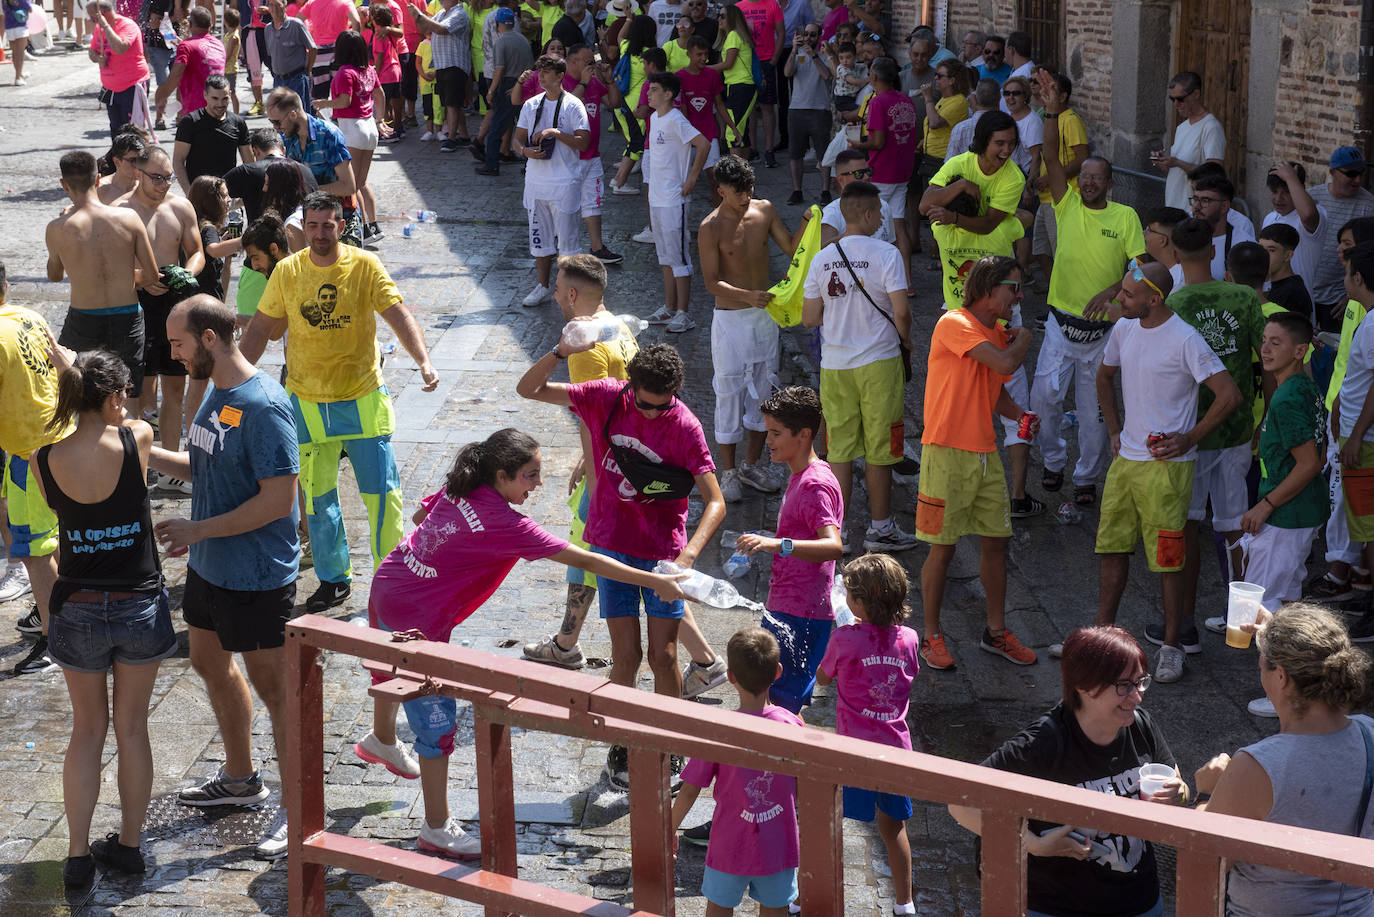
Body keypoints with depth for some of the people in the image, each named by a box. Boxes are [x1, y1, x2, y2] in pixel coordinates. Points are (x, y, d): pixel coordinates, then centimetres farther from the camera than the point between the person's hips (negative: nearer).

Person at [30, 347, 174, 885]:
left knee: (87, 731, 16)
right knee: (132, 729, 16)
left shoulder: (45, 461, -12)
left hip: (79, 613, 1)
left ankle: (79, 856, 19)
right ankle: (129, 845, 26)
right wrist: (70, 365, 13)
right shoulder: (137, 440, -16)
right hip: (140, 609, -1)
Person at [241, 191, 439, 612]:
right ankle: (334, 580, 22)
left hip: (362, 396, -2)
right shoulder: (287, 271, -1)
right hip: (308, 400, 2)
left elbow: (399, 315, -14)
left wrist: (423, 360, -30)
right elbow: (260, 328, 7)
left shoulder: (365, 266, -7)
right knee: (318, 497, 8)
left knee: (381, 491, -2)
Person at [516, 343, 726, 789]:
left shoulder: (686, 427, -15)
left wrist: (688, 555, -33)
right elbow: (528, 389, -6)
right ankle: (621, 747, 21)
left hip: (663, 553, -1)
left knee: (663, 656, 1)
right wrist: (560, 352, -25)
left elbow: (715, 502, -17)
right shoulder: (606, 398, -9)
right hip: (613, 547, 1)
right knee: (626, 656, 1)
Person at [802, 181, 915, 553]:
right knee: (879, 450, 7)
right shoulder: (885, 254, -11)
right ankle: (880, 528, 16)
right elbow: (901, 311, -15)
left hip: (834, 366, 4)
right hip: (878, 362, -4)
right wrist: (904, 339, 4)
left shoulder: (822, 259, 2)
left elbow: (809, 318, 4)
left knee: (840, 450, 10)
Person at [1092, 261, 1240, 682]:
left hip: (1166, 465, -7)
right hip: (1125, 459, 7)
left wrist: (1188, 439, -14)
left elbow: (1229, 395, -17)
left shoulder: (1184, 340, -17)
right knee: (1112, 547, 13)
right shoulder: (1124, 329, 5)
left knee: (1168, 559, -1)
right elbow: (1104, 377, 25)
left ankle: (1171, 648, 11)